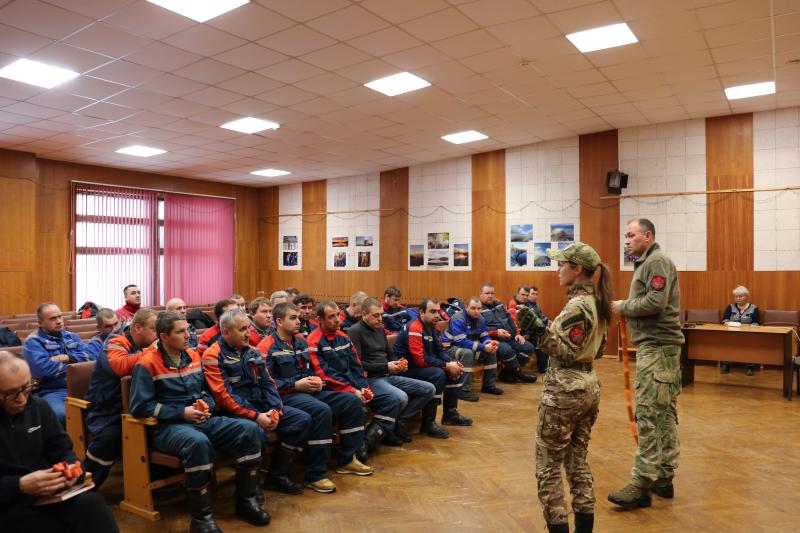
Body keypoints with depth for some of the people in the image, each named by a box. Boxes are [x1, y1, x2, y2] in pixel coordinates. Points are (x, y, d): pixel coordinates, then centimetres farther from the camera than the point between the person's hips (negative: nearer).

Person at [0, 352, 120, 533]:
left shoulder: (39, 406, 9)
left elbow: (62, 449, 14)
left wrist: (71, 467, -8)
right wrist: (19, 486, -27)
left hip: (47, 493, 5)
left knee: (93, 503, -27)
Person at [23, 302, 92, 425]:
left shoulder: (72, 336, 20)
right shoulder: (33, 342, 2)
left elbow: (89, 356, 8)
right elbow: (43, 369, -14)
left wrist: (67, 358, -6)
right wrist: (74, 364, -2)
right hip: (52, 391, -4)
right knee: (60, 414, -37)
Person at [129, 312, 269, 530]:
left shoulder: (193, 356, 12)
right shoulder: (147, 364, -8)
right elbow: (139, 407, -12)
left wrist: (207, 405, -1)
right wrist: (182, 412, -16)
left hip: (202, 420, 7)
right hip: (167, 426, -6)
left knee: (250, 429, -14)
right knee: (198, 442, -40)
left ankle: (247, 500, -1)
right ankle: (202, 517, -23)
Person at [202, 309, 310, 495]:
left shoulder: (253, 352, 15)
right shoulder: (213, 356, -7)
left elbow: (268, 383, 12)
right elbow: (223, 395, -15)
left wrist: (275, 410, -7)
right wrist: (255, 416, -21)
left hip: (261, 406, 7)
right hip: (235, 411, -7)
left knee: (302, 419, -5)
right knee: (257, 431, -36)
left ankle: (277, 476, 4)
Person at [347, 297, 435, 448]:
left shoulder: (380, 329, 17)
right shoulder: (354, 332, -8)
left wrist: (398, 363, 3)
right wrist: (386, 366, -17)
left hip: (388, 376, 9)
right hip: (369, 379, -9)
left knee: (429, 389, -1)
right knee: (401, 397, -35)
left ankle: (399, 423, 2)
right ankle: (382, 430, -9)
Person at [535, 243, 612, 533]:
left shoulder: (576, 305, -18)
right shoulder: (598, 302, 9)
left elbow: (567, 353, -21)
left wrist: (541, 330, -29)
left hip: (565, 390, -9)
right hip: (589, 387, 9)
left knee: (548, 466, 2)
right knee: (577, 461, 18)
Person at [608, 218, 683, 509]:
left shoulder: (657, 261, -10)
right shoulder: (646, 263, 20)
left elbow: (655, 302, -21)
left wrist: (624, 306, -9)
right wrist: (627, 307, 2)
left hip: (657, 346, -10)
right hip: (656, 345, 10)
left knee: (648, 415, -10)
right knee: (664, 413, 12)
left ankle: (642, 485, -6)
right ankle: (664, 477, 20)